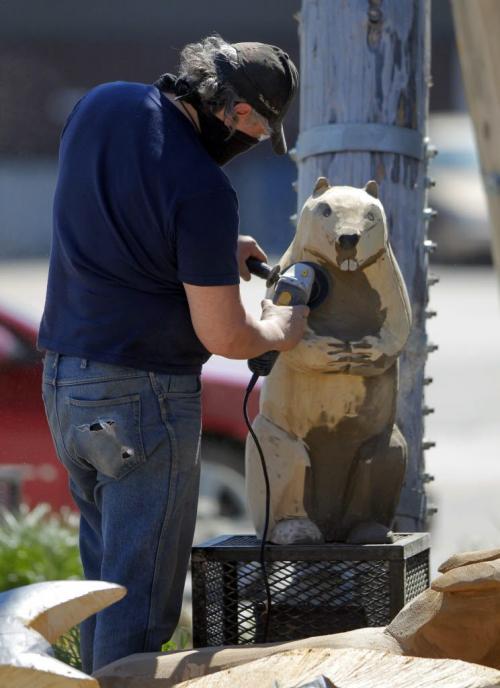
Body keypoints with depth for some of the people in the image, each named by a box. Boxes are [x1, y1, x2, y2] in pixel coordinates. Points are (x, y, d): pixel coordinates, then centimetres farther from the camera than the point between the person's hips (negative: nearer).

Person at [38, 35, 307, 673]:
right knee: (142, 595, -2)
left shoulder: (99, 105, 2)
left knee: (104, 571, 17)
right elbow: (223, 337, -15)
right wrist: (280, 330, 6)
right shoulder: (203, 189, -21)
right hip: (144, 395, -8)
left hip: (63, 380, 8)